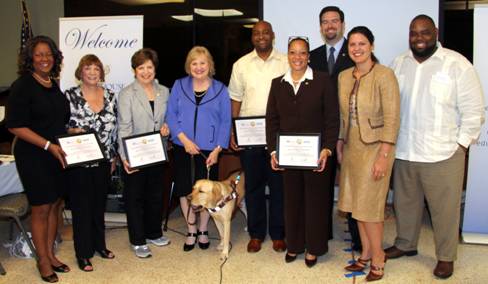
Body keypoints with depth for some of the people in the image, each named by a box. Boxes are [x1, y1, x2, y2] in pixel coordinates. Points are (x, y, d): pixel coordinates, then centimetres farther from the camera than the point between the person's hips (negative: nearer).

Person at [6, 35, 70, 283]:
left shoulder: (54, 85, 9)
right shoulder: (22, 86, -11)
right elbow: (15, 126, -16)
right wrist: (48, 146, -21)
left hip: (57, 155, 6)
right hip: (34, 157, -6)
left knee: (54, 205, 13)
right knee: (41, 208, 3)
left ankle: (50, 254, 28)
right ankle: (43, 260, 19)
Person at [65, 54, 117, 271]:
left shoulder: (110, 96, 5)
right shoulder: (70, 96, -7)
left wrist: (113, 157, 10)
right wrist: (72, 131, -22)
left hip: (103, 160, 4)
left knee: (100, 203, 15)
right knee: (81, 206, 4)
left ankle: (99, 244, 32)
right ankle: (83, 253, 17)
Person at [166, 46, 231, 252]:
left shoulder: (220, 90, 1)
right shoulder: (179, 86, 3)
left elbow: (225, 122, 0)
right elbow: (171, 115, -1)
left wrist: (217, 149, -9)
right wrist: (184, 139, -14)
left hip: (209, 150, -1)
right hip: (183, 148, 1)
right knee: (185, 190, 7)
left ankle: (203, 230, 29)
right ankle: (191, 231, 26)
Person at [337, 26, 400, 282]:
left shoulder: (384, 75, -13)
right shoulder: (344, 76, 7)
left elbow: (392, 119, -15)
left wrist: (383, 156, -18)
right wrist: (339, 146, 9)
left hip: (374, 147, -6)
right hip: (351, 147, 6)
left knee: (369, 206, -1)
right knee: (356, 204, 12)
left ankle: (377, 258, 18)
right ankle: (365, 254, 27)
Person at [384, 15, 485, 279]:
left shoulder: (457, 64, -7)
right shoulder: (399, 64, 7)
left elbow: (473, 110, -5)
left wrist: (461, 145, -7)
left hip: (443, 155, -4)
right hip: (403, 151, 4)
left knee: (445, 208, 6)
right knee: (404, 202, 18)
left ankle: (446, 257, 25)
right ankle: (405, 244, 38)